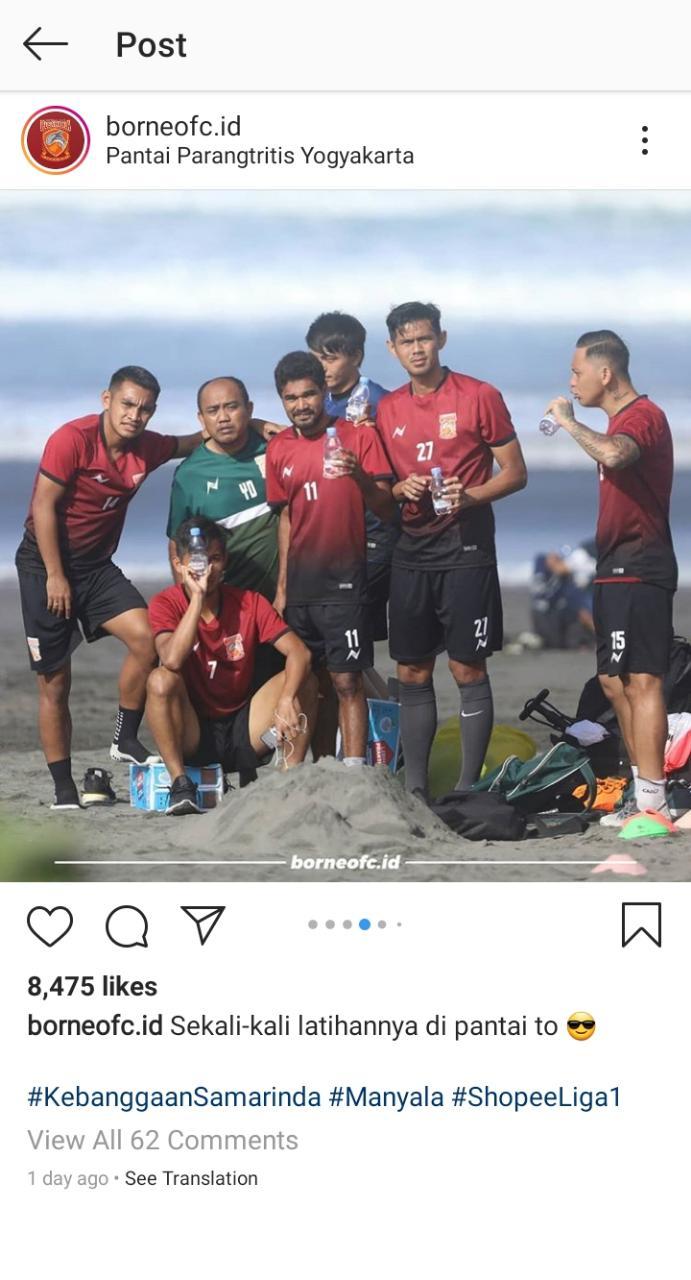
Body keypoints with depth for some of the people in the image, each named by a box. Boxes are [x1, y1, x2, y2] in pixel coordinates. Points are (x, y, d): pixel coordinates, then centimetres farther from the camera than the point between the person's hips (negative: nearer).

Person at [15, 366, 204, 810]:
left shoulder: (147, 449, 0)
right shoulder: (73, 439, -18)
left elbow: (192, 443, 20)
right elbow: (43, 507, -17)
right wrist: (55, 575, -19)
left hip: (96, 565, 5)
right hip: (46, 562, -5)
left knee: (145, 637, -19)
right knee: (55, 681, -2)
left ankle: (126, 740, -3)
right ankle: (63, 787, 5)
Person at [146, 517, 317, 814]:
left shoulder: (250, 603, -1)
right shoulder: (165, 604, -8)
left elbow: (299, 653, -12)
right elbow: (172, 660, -28)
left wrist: (286, 700, -31)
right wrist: (198, 596, -27)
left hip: (242, 734, 2)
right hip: (191, 734, -2)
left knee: (303, 680, -15)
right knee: (161, 679, -30)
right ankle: (180, 785, -25)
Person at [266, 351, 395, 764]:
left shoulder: (359, 437, -4)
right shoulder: (279, 450, 9)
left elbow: (387, 508, -7)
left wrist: (360, 476, -27)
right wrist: (282, 588, 15)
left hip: (344, 581, -4)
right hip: (300, 583, 5)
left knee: (347, 682, -9)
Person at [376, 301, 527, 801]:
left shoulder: (480, 397, -2)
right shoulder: (388, 409, 11)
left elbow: (515, 473, -1)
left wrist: (470, 496, -18)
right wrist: (401, 489, -5)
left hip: (466, 549, -5)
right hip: (411, 551, 5)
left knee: (468, 668, -5)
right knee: (412, 673, 5)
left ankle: (468, 788, -1)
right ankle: (415, 789, 10)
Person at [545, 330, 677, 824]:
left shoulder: (642, 416, -14)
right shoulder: (622, 419, 18)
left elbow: (613, 455, -35)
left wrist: (569, 422, -21)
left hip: (638, 571, -11)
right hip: (617, 569, 11)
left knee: (640, 680, -13)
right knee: (616, 681, 13)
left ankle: (652, 802, -16)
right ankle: (644, 794, 18)